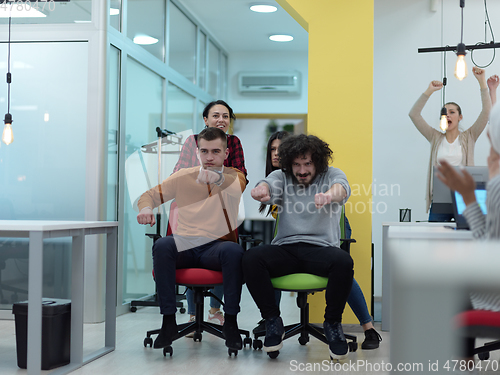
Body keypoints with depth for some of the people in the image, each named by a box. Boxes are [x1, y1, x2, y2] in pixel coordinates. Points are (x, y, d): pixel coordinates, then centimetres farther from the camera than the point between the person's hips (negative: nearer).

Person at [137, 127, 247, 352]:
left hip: (216, 246, -1)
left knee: (234, 250, -36)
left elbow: (236, 188, -17)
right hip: (184, 246, 2)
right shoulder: (183, 177, 15)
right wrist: (145, 209, -8)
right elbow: (150, 195, 19)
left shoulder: (234, 176, 9)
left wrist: (217, 177, -41)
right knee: (162, 246, -32)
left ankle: (230, 322, -23)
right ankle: (168, 322, -27)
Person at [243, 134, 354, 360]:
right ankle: (272, 321, -9)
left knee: (344, 262, -34)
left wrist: (329, 194, -42)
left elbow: (341, 188, -15)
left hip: (321, 247, -1)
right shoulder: (282, 177, 13)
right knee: (251, 258, -27)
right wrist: (261, 190, -38)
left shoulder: (331, 175, 9)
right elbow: (269, 185, -10)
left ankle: (332, 323, -10)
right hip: (285, 248, 1)